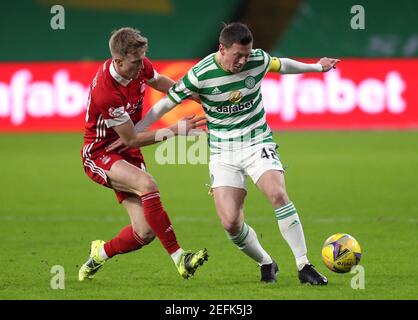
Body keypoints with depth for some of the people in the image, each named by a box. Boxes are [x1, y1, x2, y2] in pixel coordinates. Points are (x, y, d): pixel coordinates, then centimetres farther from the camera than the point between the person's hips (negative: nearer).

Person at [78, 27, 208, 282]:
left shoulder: (139, 65, -7)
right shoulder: (106, 92, -29)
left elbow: (159, 81, 19)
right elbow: (131, 140, -19)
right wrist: (175, 130, -18)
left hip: (128, 154, 7)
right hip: (100, 154, -7)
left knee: (146, 232, -6)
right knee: (147, 184, -36)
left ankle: (101, 253, 23)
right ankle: (179, 257, -31)